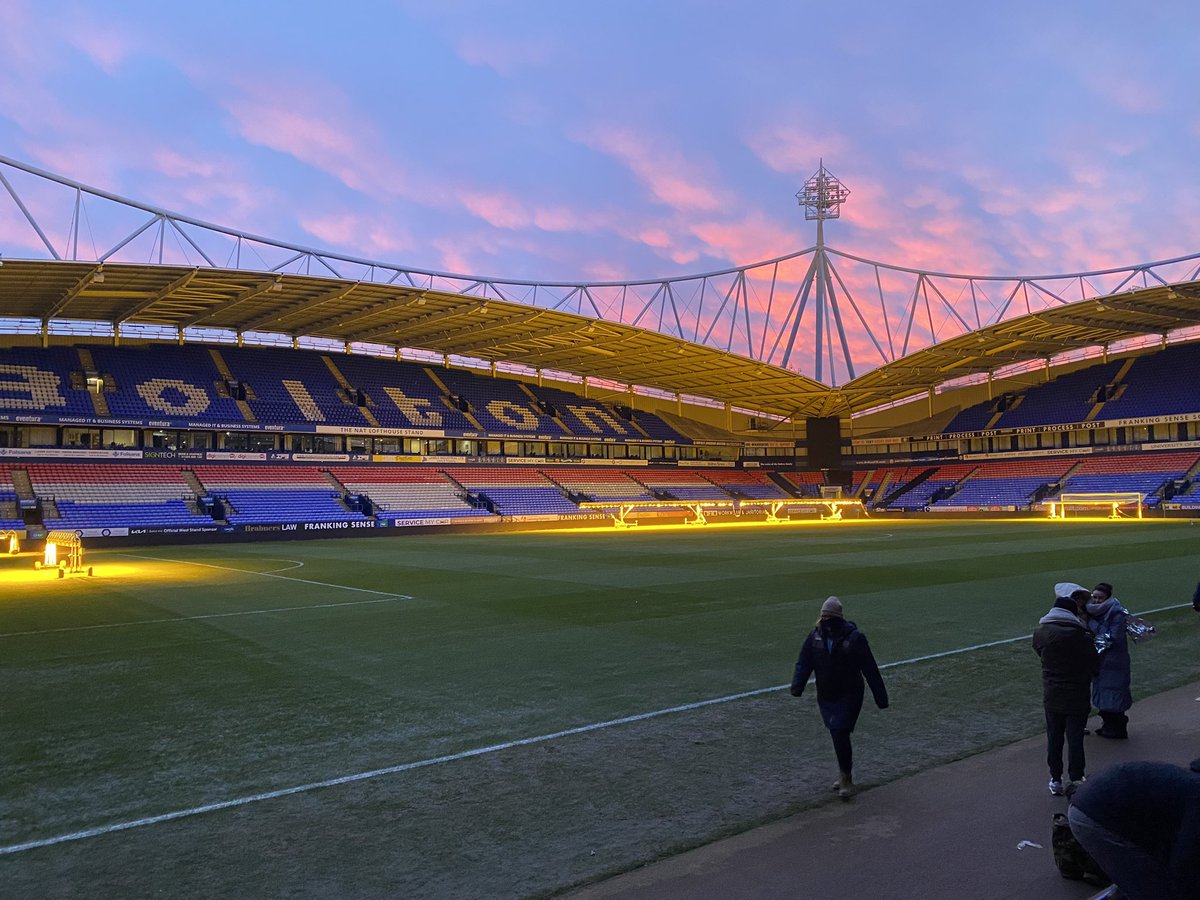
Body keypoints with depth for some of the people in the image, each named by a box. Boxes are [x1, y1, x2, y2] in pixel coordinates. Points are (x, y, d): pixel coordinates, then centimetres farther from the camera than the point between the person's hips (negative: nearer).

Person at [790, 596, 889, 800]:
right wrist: (797, 686, -18)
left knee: (840, 735, -12)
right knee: (838, 736, 13)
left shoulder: (855, 638, -12)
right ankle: (845, 775, 31)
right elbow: (803, 664, -1)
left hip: (849, 697, -4)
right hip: (825, 697, 4)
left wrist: (880, 697, -7)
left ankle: (846, 779, 3)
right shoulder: (815, 637, 0)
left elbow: (870, 670, -8)